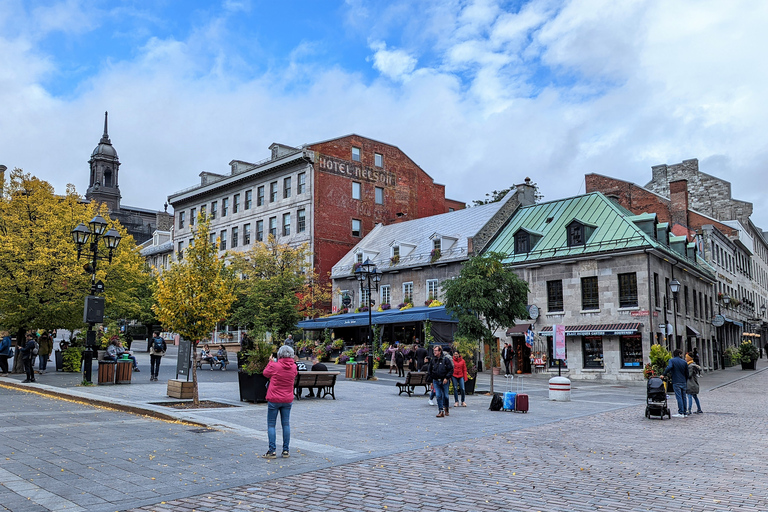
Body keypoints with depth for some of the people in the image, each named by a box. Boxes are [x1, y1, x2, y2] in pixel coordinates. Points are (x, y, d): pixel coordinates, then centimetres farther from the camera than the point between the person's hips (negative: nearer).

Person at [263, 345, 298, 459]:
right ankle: (286, 450, 13)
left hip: (274, 399, -4)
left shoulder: (275, 366, -16)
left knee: (271, 425, 5)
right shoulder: (293, 367, -4)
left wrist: (271, 362, 14)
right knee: (286, 424, 10)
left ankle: (272, 451, 2)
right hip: (288, 399, 4)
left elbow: (266, 373, 1)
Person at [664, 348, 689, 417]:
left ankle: (681, 413, -9)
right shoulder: (684, 362, 9)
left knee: (679, 397, -7)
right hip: (683, 382, 4)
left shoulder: (672, 360, -3)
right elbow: (687, 373, 12)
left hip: (676, 382, -4)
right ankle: (684, 412, 13)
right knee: (683, 397, 9)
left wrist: (664, 375, -18)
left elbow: (669, 367, -24)